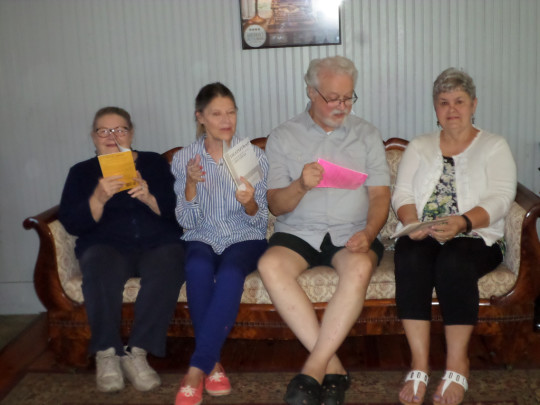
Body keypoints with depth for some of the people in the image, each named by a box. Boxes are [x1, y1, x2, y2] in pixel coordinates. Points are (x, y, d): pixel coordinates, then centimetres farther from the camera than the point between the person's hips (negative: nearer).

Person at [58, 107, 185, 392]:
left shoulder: (154, 163, 15)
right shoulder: (81, 172, 15)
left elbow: (176, 211, 3)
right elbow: (72, 224, 0)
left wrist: (148, 197, -17)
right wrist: (99, 198, -18)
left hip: (158, 243, 0)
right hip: (106, 245, 0)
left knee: (167, 267, -34)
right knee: (101, 269, -35)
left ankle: (136, 352, -26)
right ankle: (106, 353, -21)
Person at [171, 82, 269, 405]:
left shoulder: (255, 156, -1)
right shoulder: (183, 159, 1)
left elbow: (260, 223, -3)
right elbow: (187, 223, -4)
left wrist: (249, 203, -26)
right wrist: (190, 183, -21)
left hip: (245, 238, -1)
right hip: (203, 239, 1)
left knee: (230, 274, -34)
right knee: (198, 268, -34)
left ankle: (196, 371, -27)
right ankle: (213, 363, -21)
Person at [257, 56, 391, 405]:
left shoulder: (367, 134, 10)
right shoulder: (283, 137, 7)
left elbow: (380, 194, 3)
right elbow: (276, 205, 2)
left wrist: (368, 232, -18)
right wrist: (301, 185, -20)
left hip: (351, 233, 0)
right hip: (298, 232, 0)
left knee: (360, 267, -35)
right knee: (270, 265, -32)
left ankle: (314, 370, -26)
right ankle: (334, 368, -26)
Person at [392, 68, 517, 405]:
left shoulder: (494, 146, 9)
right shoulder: (419, 146, 19)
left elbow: (500, 198, -6)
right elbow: (402, 194, 8)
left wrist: (464, 222, -26)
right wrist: (412, 222, -15)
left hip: (477, 238, -2)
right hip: (423, 237, 2)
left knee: (453, 261, -36)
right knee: (410, 258, -32)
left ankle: (457, 364, -22)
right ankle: (419, 364, -28)